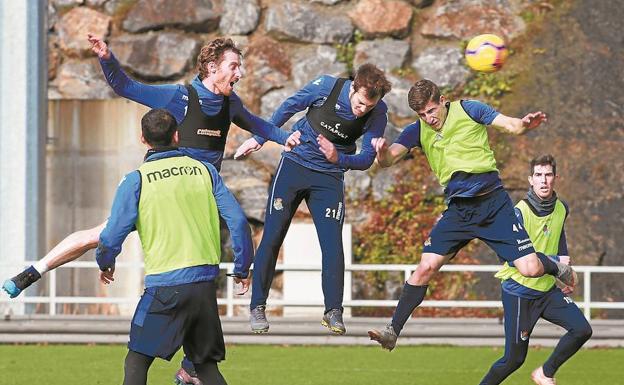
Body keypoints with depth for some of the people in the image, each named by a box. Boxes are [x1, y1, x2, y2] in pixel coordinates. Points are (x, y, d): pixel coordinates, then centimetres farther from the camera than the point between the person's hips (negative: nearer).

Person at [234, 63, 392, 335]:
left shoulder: (378, 114, -15)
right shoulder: (327, 86, -17)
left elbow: (367, 159, -10)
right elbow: (289, 107, 1)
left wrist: (338, 158, -30)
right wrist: (259, 139, 9)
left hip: (329, 178, 0)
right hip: (294, 167, 0)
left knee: (333, 245, -10)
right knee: (271, 238, -2)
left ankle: (333, 312, 2)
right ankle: (257, 307, 7)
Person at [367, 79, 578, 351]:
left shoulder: (467, 110, -4)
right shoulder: (418, 131, 3)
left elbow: (511, 125, -10)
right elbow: (388, 159, -8)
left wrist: (524, 124, -35)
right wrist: (382, 152, -33)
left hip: (493, 203, -2)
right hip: (458, 210, 2)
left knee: (531, 269, -10)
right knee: (425, 267, -12)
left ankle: (556, 268, 25)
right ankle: (393, 331, -6)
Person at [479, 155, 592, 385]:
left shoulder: (562, 209, 3)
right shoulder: (520, 212, -17)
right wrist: (556, 262, -26)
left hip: (549, 289, 6)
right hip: (519, 291, -6)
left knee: (582, 330, -12)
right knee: (514, 359, -3)